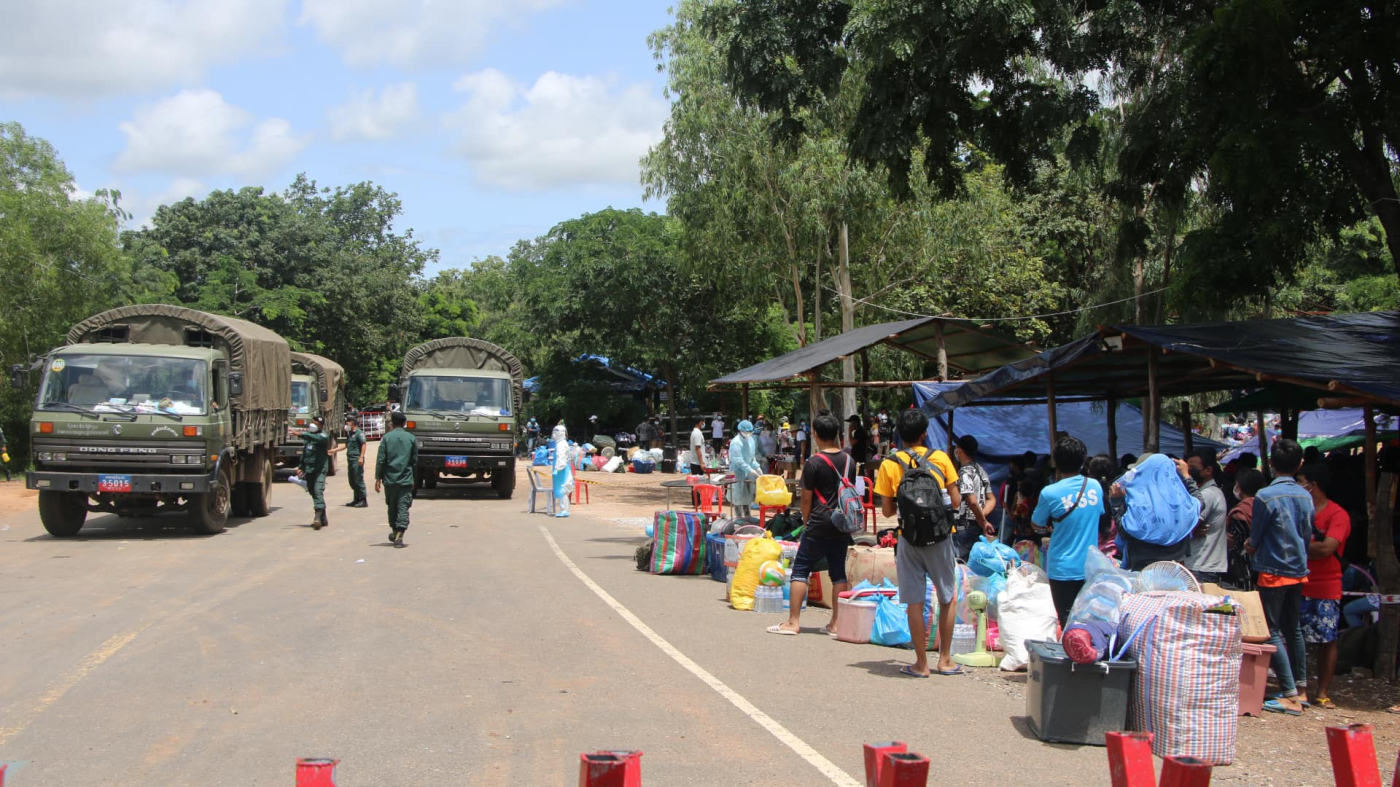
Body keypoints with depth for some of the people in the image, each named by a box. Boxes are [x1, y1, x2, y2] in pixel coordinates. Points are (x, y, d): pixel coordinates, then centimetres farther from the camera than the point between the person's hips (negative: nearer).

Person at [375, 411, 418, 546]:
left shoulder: (386, 437, -1)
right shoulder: (411, 438, 2)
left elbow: (381, 460, -3)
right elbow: (415, 460, 7)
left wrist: (378, 479, 2)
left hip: (389, 479, 1)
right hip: (406, 479, -1)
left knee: (392, 506, 17)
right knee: (403, 507, -3)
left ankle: (394, 532, 31)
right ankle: (399, 536, -15)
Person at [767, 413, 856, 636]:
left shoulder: (813, 463, -11)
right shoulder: (849, 460, 5)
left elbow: (806, 498, -7)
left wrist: (806, 521, 7)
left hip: (819, 525, -5)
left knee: (800, 570, 2)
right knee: (838, 573, 9)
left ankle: (793, 622, 0)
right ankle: (836, 623, 10)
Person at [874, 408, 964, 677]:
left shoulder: (889, 465, -2)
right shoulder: (940, 458, -2)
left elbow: (887, 511, -2)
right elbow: (956, 501, -2)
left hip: (909, 539, 0)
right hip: (940, 537, 0)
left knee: (915, 602, 5)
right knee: (948, 598, 15)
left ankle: (921, 663, 9)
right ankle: (945, 659, 18)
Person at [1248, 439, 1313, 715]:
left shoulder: (1265, 496, -16)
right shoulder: (1306, 496, 2)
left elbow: (1254, 539, -5)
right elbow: (1307, 535, 11)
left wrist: (1253, 547, 16)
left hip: (1273, 571, -7)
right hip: (1299, 571, 7)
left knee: (1273, 633, -4)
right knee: (1293, 629, 17)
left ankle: (1290, 696, -9)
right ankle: (1300, 688, 23)